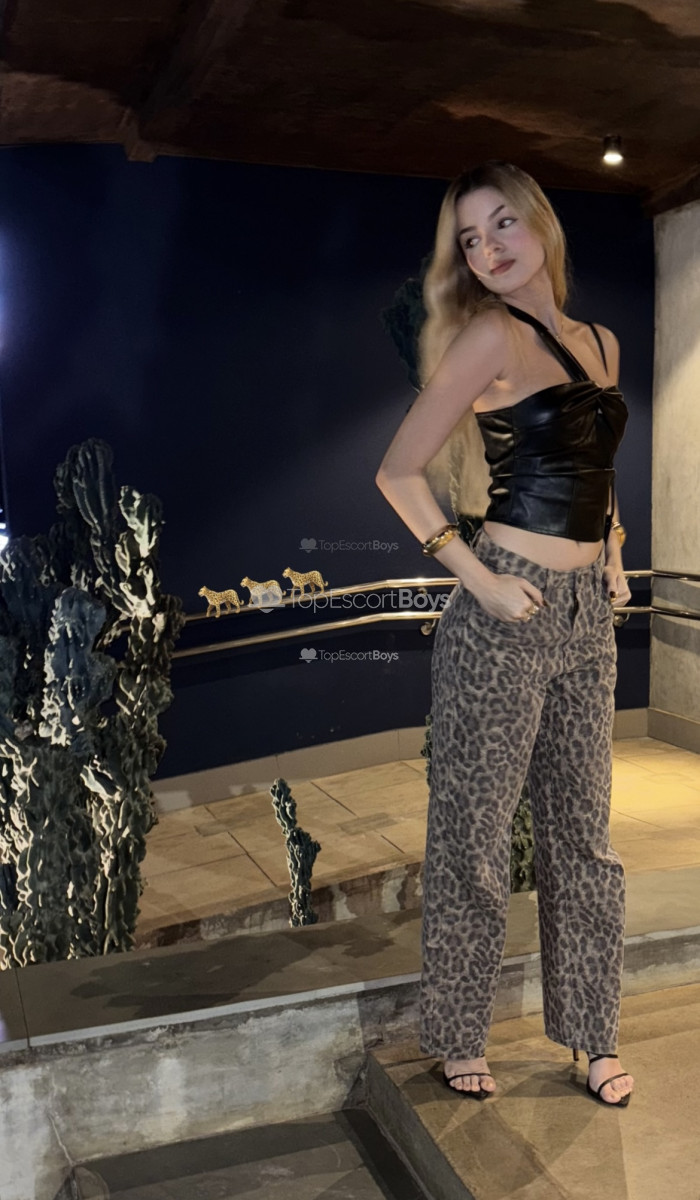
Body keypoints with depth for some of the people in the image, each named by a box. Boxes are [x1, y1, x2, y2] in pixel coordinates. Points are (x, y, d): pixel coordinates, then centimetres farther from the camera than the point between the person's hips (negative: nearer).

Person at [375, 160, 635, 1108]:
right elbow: (400, 472, -11)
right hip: (508, 615, -7)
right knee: (474, 834, 5)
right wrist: (475, 576, -15)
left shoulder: (600, 343, 13)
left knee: (582, 832, 14)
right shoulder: (493, 334, -8)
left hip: (589, 617, 7)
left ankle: (593, 1034, 31)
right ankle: (458, 1040, 24)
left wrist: (614, 554, 13)